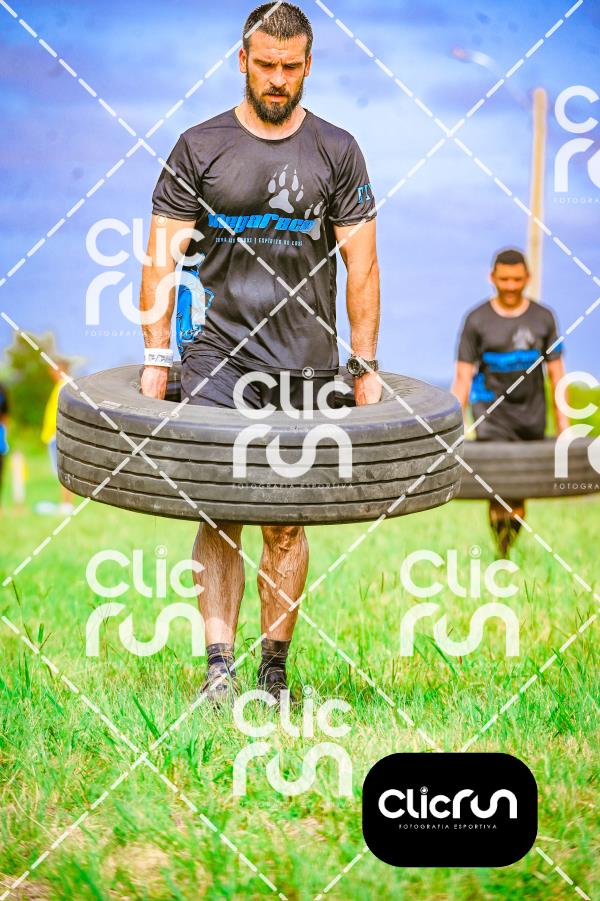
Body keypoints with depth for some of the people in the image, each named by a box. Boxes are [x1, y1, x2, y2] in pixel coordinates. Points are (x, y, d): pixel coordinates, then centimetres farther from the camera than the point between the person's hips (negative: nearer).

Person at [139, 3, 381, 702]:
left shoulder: (336, 152, 7)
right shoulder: (199, 147, 5)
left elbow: (361, 265, 7)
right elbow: (162, 256, 5)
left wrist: (366, 366, 2)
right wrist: (156, 358, -3)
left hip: (306, 365, 1)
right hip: (216, 357, -1)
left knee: (287, 519, 3)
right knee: (221, 512, -8)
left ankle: (275, 666, 11)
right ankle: (218, 666, -9)